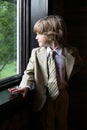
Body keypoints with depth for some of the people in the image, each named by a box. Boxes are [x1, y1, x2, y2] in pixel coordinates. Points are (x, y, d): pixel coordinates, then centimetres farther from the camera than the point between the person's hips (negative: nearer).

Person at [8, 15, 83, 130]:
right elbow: (30, 71, -6)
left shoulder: (71, 53, -11)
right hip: (43, 97, 0)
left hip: (62, 95, 1)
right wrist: (25, 86, -25)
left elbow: (78, 65, 10)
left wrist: (67, 79, -1)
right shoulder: (36, 52, -9)